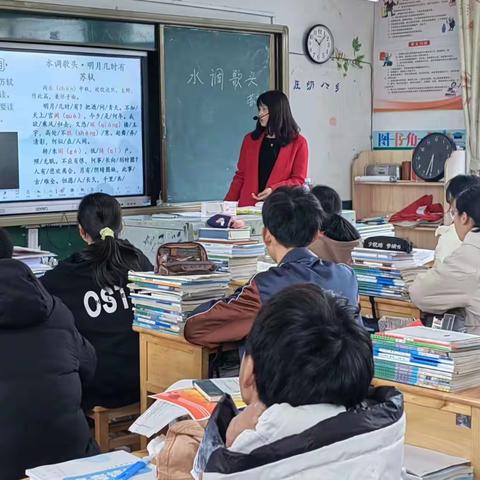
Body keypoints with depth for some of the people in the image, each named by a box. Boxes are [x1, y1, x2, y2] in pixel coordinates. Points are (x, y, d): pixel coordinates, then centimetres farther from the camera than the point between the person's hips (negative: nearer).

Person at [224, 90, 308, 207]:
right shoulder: (250, 140, 12)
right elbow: (240, 176, 13)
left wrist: (273, 189, -15)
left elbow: (298, 180, 1)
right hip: (248, 205, 3)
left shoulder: (298, 143, 2)